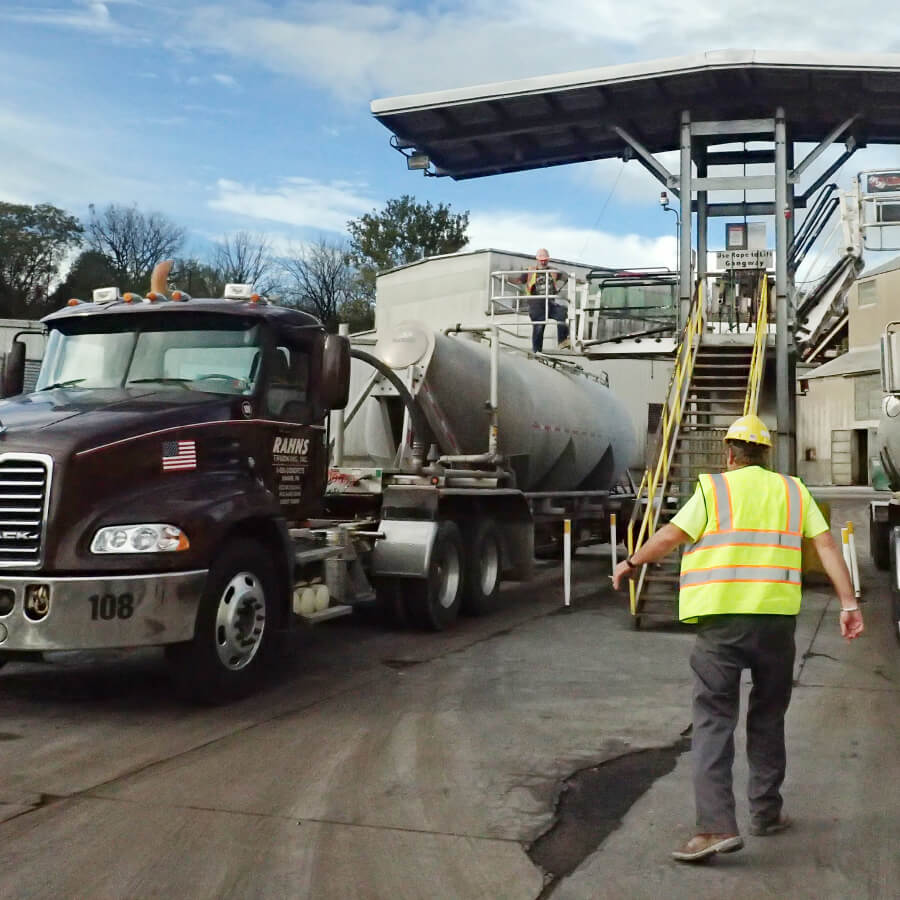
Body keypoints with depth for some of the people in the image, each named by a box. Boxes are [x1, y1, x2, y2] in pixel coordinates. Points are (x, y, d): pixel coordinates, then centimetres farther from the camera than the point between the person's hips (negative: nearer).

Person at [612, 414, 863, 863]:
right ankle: (766, 812, 28)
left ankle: (717, 825, -11)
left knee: (713, 720, -2)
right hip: (777, 617, 3)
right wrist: (848, 602, 2)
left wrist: (631, 563, 12)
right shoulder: (793, 490, 12)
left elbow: (670, 535, -2)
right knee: (768, 717, 18)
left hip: (722, 618, -3)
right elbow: (826, 545, 3)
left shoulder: (714, 488, 3)